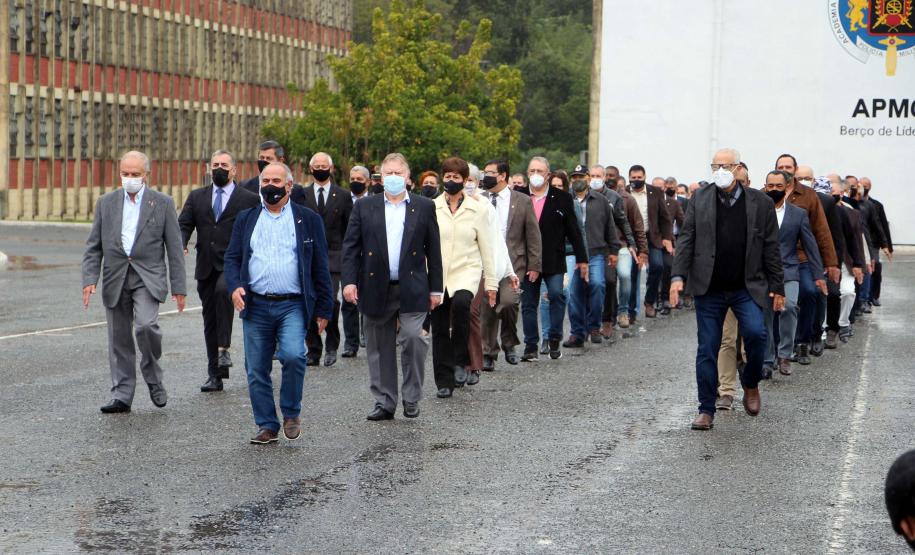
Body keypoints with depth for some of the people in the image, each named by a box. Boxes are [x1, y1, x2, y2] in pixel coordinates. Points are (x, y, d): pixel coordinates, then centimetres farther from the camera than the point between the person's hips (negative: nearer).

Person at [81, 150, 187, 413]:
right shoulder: (106, 203, 9)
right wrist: (89, 280, -4)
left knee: (146, 325, -23)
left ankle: (153, 377, 0)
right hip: (115, 279, 3)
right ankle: (121, 396, 13)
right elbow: (93, 246, 9)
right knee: (119, 339, 5)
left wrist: (178, 287, -1)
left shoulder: (163, 203, 3)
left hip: (148, 277, -3)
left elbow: (174, 248, 3)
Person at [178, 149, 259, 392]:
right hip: (206, 267, 4)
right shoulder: (197, 197, 14)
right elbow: (184, 224, 5)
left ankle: (224, 348, -27)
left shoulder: (250, 199, 4)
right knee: (210, 320, 7)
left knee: (223, 290, -35)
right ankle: (215, 375, 14)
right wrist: (181, 245, -16)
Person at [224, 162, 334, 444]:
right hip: (256, 306, 3)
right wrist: (235, 286, -11)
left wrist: (323, 309, 2)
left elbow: (320, 267, 6)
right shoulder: (246, 219, 13)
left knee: (293, 355, -22)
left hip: (293, 305, -3)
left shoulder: (308, 220, 6)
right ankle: (267, 426, 16)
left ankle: (291, 413, -1)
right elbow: (232, 258, 10)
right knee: (257, 370, 4)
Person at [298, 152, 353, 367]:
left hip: (333, 257, -2)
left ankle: (332, 347, 2)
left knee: (330, 300, -15)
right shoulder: (302, 195, 9)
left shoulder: (342, 196, 7)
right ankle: (313, 350, 10)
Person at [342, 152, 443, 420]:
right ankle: (384, 403, 16)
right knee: (380, 349, 6)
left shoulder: (424, 207, 7)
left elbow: (433, 250, 7)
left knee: (413, 338, -14)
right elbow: (351, 247, 5)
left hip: (412, 289, -1)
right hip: (376, 289, 2)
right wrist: (349, 281, -7)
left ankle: (412, 398, 3)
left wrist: (435, 288, 4)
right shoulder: (364, 207, 8)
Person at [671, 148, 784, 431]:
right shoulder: (700, 199, 5)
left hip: (747, 288, -1)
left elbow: (771, 248, 4)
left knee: (755, 333, -20)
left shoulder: (760, 203, 3)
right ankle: (706, 410, 11)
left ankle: (751, 384, 8)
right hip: (709, 289, 1)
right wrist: (678, 276, -8)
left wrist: (777, 287, 2)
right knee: (707, 349, 2)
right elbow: (686, 239, 3)